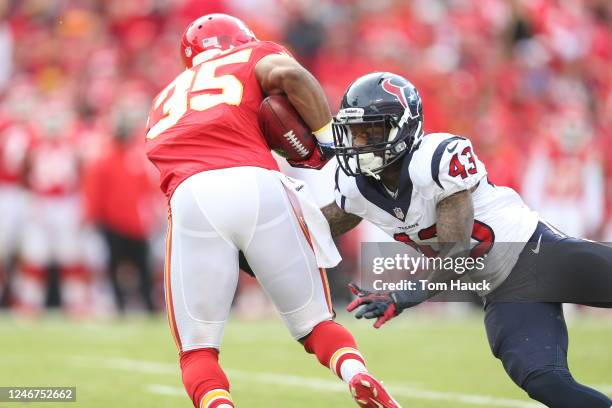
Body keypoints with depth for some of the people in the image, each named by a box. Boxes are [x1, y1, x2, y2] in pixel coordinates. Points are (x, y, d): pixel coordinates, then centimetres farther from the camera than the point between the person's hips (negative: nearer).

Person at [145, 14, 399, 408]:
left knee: (198, 350, 10)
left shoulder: (168, 100, 35)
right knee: (316, 323, 13)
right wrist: (329, 140, 10)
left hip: (192, 199, 1)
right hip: (257, 186, -1)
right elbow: (290, 73, 0)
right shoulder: (251, 57, 23)